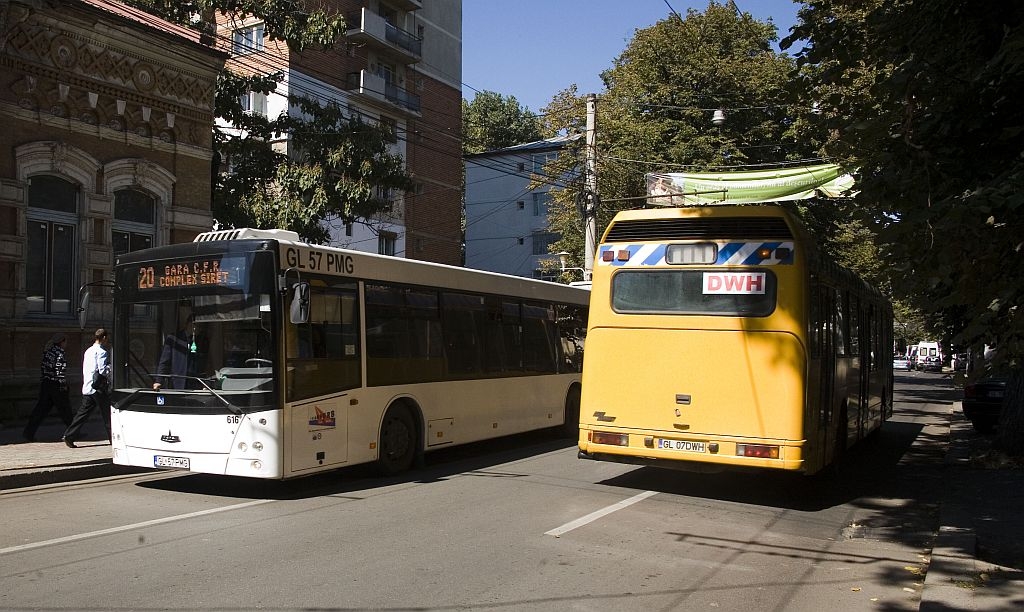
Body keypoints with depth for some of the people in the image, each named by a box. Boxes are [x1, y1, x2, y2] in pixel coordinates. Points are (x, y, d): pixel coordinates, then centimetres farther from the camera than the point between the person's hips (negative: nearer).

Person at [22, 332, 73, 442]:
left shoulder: (47, 350, 11)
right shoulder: (60, 352, -13)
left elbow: (43, 367, 15)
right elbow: (61, 369, -17)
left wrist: (42, 381, 19)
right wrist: (63, 384, -14)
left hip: (45, 383, 7)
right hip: (56, 384, -7)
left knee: (42, 408, 8)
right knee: (64, 408, 3)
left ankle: (29, 432, 3)